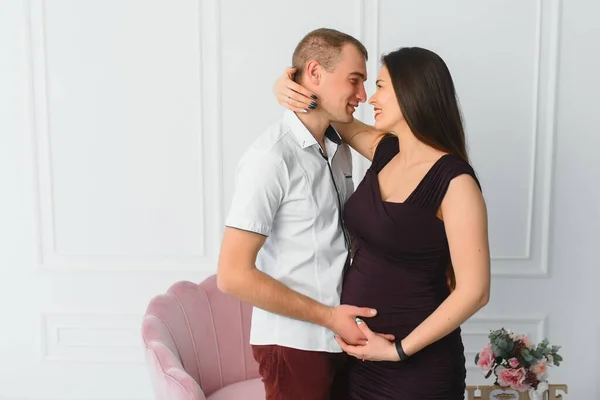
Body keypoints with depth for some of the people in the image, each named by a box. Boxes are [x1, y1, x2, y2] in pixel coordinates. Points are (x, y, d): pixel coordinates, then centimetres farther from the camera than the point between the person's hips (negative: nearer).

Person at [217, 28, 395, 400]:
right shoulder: (272, 157, -19)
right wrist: (328, 316, -18)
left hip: (341, 336, 7)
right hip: (295, 342, -7)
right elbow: (234, 275, -21)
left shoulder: (339, 148, 6)